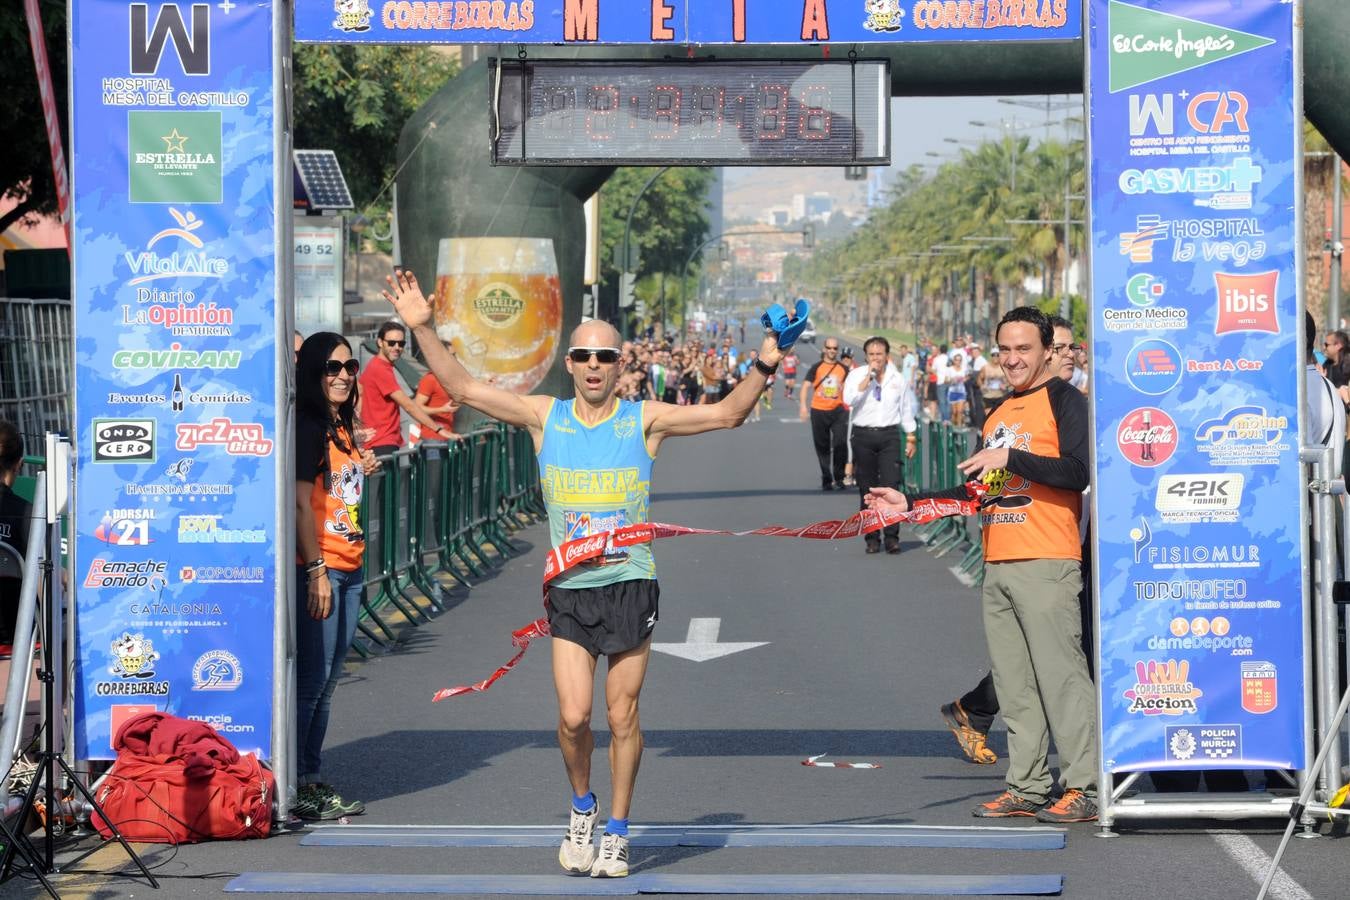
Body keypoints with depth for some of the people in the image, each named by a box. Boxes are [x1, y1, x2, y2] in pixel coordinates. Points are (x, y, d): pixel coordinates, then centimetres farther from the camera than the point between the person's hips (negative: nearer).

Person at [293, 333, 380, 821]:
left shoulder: (341, 427, 16)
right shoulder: (309, 427, -12)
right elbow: (302, 502, -17)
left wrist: (362, 469, 7)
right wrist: (316, 571, -21)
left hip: (348, 568, 9)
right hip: (318, 569, -9)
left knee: (326, 682, 13)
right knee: (311, 680, -7)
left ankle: (311, 781, 19)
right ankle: (290, 787, -2)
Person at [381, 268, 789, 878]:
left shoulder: (644, 420, -1)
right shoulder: (544, 417, 3)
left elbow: (727, 414, -6)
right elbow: (462, 387, 0)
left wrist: (763, 366, -21)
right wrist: (423, 329, -9)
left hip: (630, 586, -1)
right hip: (569, 589, 1)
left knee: (622, 717, 2)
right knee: (573, 717, -5)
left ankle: (616, 831, 17)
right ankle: (582, 808, 22)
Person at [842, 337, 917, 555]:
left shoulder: (898, 379, 10)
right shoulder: (856, 376, 4)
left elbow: (907, 410, 17)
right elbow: (849, 400, -14)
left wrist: (911, 438, 15)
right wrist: (868, 378, -13)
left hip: (889, 435, 0)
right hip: (863, 435, 0)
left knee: (891, 486, -10)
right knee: (867, 490, 1)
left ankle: (892, 537, -9)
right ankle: (871, 538, 7)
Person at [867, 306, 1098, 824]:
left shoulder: (1063, 401, -2)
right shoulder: (997, 415, 21)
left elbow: (1077, 473, -15)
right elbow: (983, 489, 28)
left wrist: (1011, 457, -20)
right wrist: (910, 503, 24)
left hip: (1046, 562, -8)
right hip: (998, 565, 8)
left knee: (1060, 673, -10)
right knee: (1014, 683, 8)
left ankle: (1085, 788, -6)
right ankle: (1027, 787, 13)